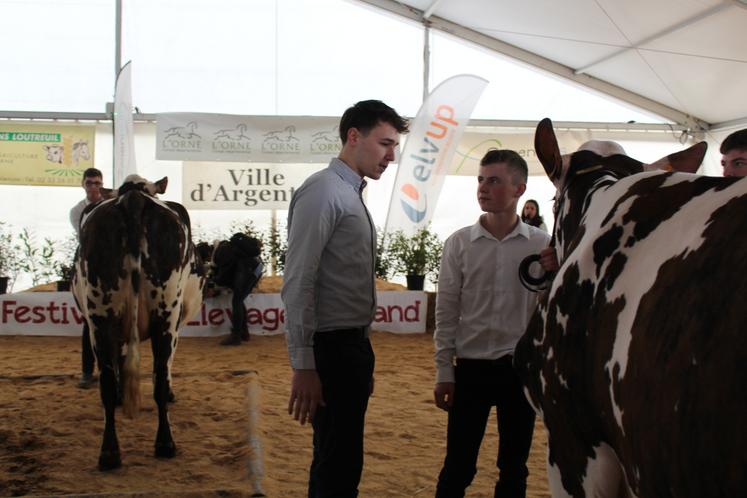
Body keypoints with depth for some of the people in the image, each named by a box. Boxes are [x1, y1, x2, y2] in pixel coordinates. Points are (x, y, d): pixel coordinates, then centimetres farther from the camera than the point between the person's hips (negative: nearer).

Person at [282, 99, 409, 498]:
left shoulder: (352, 194, 16)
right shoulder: (323, 190, -12)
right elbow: (297, 284, -18)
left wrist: (363, 359, 17)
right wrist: (303, 367, -21)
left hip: (353, 346, 10)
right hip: (331, 349, -9)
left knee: (343, 465, 16)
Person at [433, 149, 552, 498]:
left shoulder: (542, 245, -2)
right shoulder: (459, 243, -1)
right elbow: (446, 312, 1)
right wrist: (444, 372, -2)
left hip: (522, 368, 1)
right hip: (472, 367, 0)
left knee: (514, 468, 12)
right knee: (458, 466, 4)